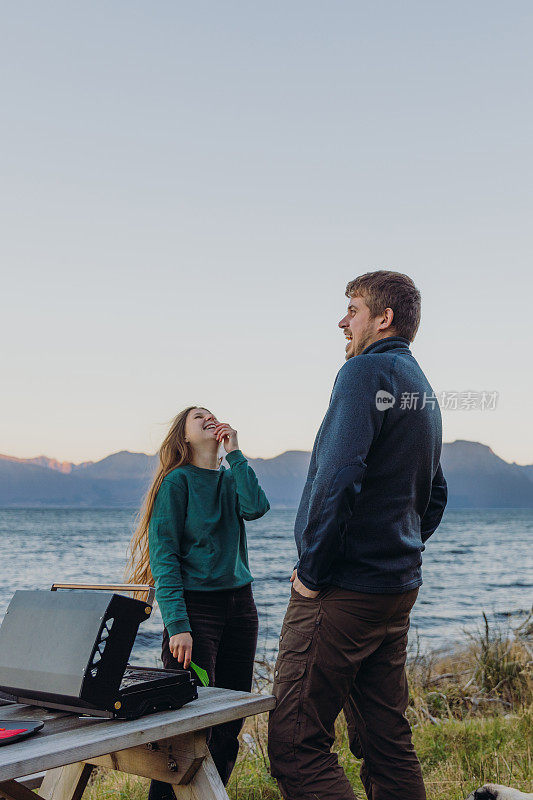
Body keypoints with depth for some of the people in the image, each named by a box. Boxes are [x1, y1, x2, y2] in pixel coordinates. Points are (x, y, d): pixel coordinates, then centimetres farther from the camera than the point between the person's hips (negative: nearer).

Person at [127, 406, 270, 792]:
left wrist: (234, 452, -5)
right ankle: (166, 794, 6)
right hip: (196, 606, -6)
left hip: (240, 604, 6)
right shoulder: (177, 482, -4)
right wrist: (177, 625, -18)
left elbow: (257, 507, -10)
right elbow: (164, 558, -9)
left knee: (232, 719, 10)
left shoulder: (231, 479, 13)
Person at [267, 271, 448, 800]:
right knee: (387, 743, 14)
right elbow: (434, 494, 26)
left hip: (342, 593, -10)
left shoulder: (366, 371, -12)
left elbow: (338, 477, -23)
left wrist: (311, 571, -15)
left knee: (295, 745, -7)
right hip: (398, 588, 10)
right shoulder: (423, 388, 18)